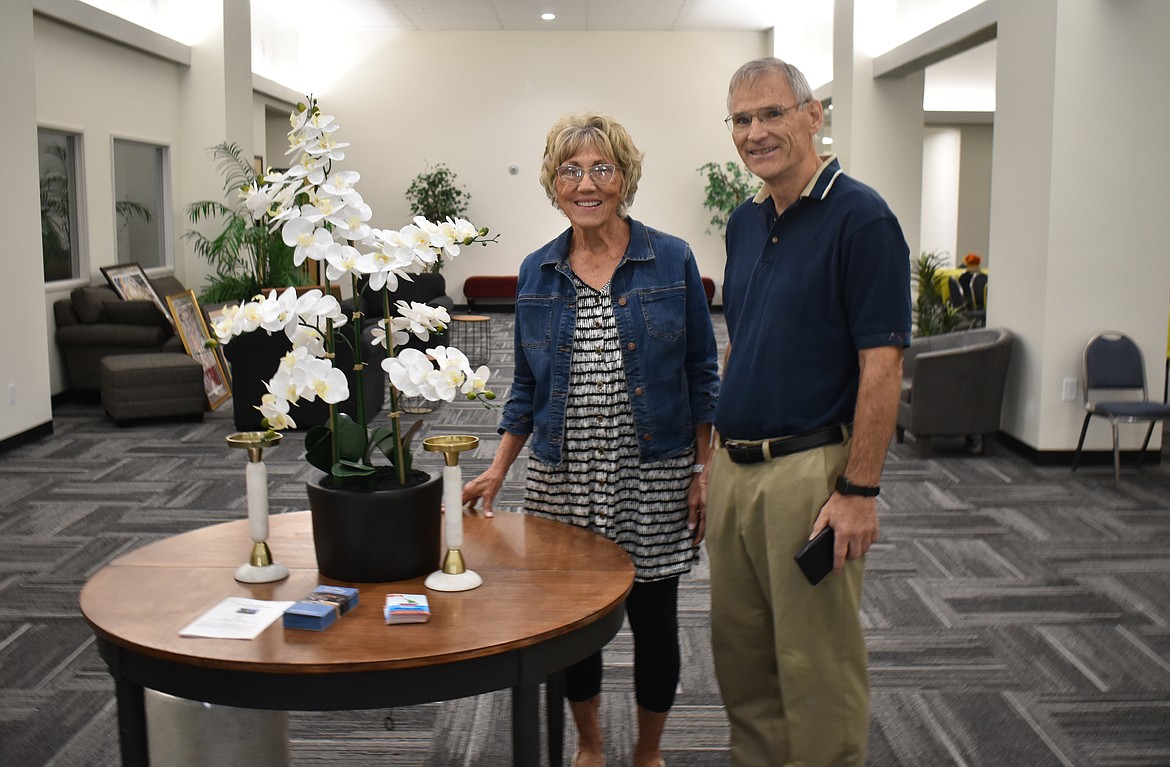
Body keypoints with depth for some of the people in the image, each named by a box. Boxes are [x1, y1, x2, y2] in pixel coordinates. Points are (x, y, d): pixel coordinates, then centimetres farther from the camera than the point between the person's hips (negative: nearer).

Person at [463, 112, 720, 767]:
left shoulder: (672, 261, -3)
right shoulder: (537, 272, 5)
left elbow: (702, 375, 0)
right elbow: (527, 386, 10)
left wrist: (704, 472, -5)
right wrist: (497, 473, 3)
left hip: (653, 476, -2)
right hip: (562, 479, 2)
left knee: (654, 620, 8)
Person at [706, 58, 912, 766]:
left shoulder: (860, 217, -12)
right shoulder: (745, 223, 12)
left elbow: (882, 364, -16)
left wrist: (859, 489, -19)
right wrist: (717, 453, 15)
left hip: (811, 469, -7)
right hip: (734, 468, 8)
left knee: (817, 665, 5)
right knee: (741, 657, 17)